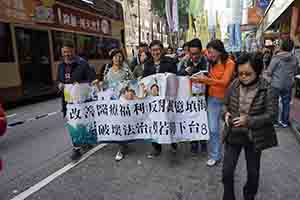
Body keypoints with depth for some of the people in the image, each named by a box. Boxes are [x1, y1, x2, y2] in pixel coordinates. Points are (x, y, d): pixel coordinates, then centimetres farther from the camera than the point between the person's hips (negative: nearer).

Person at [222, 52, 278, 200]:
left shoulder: (267, 90, -15)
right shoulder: (234, 85, -6)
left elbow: (272, 115, -14)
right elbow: (225, 104, 6)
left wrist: (249, 120, -26)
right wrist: (226, 113, -16)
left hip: (255, 138, -1)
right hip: (233, 135, 2)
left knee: (253, 172, 20)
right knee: (227, 171, 6)